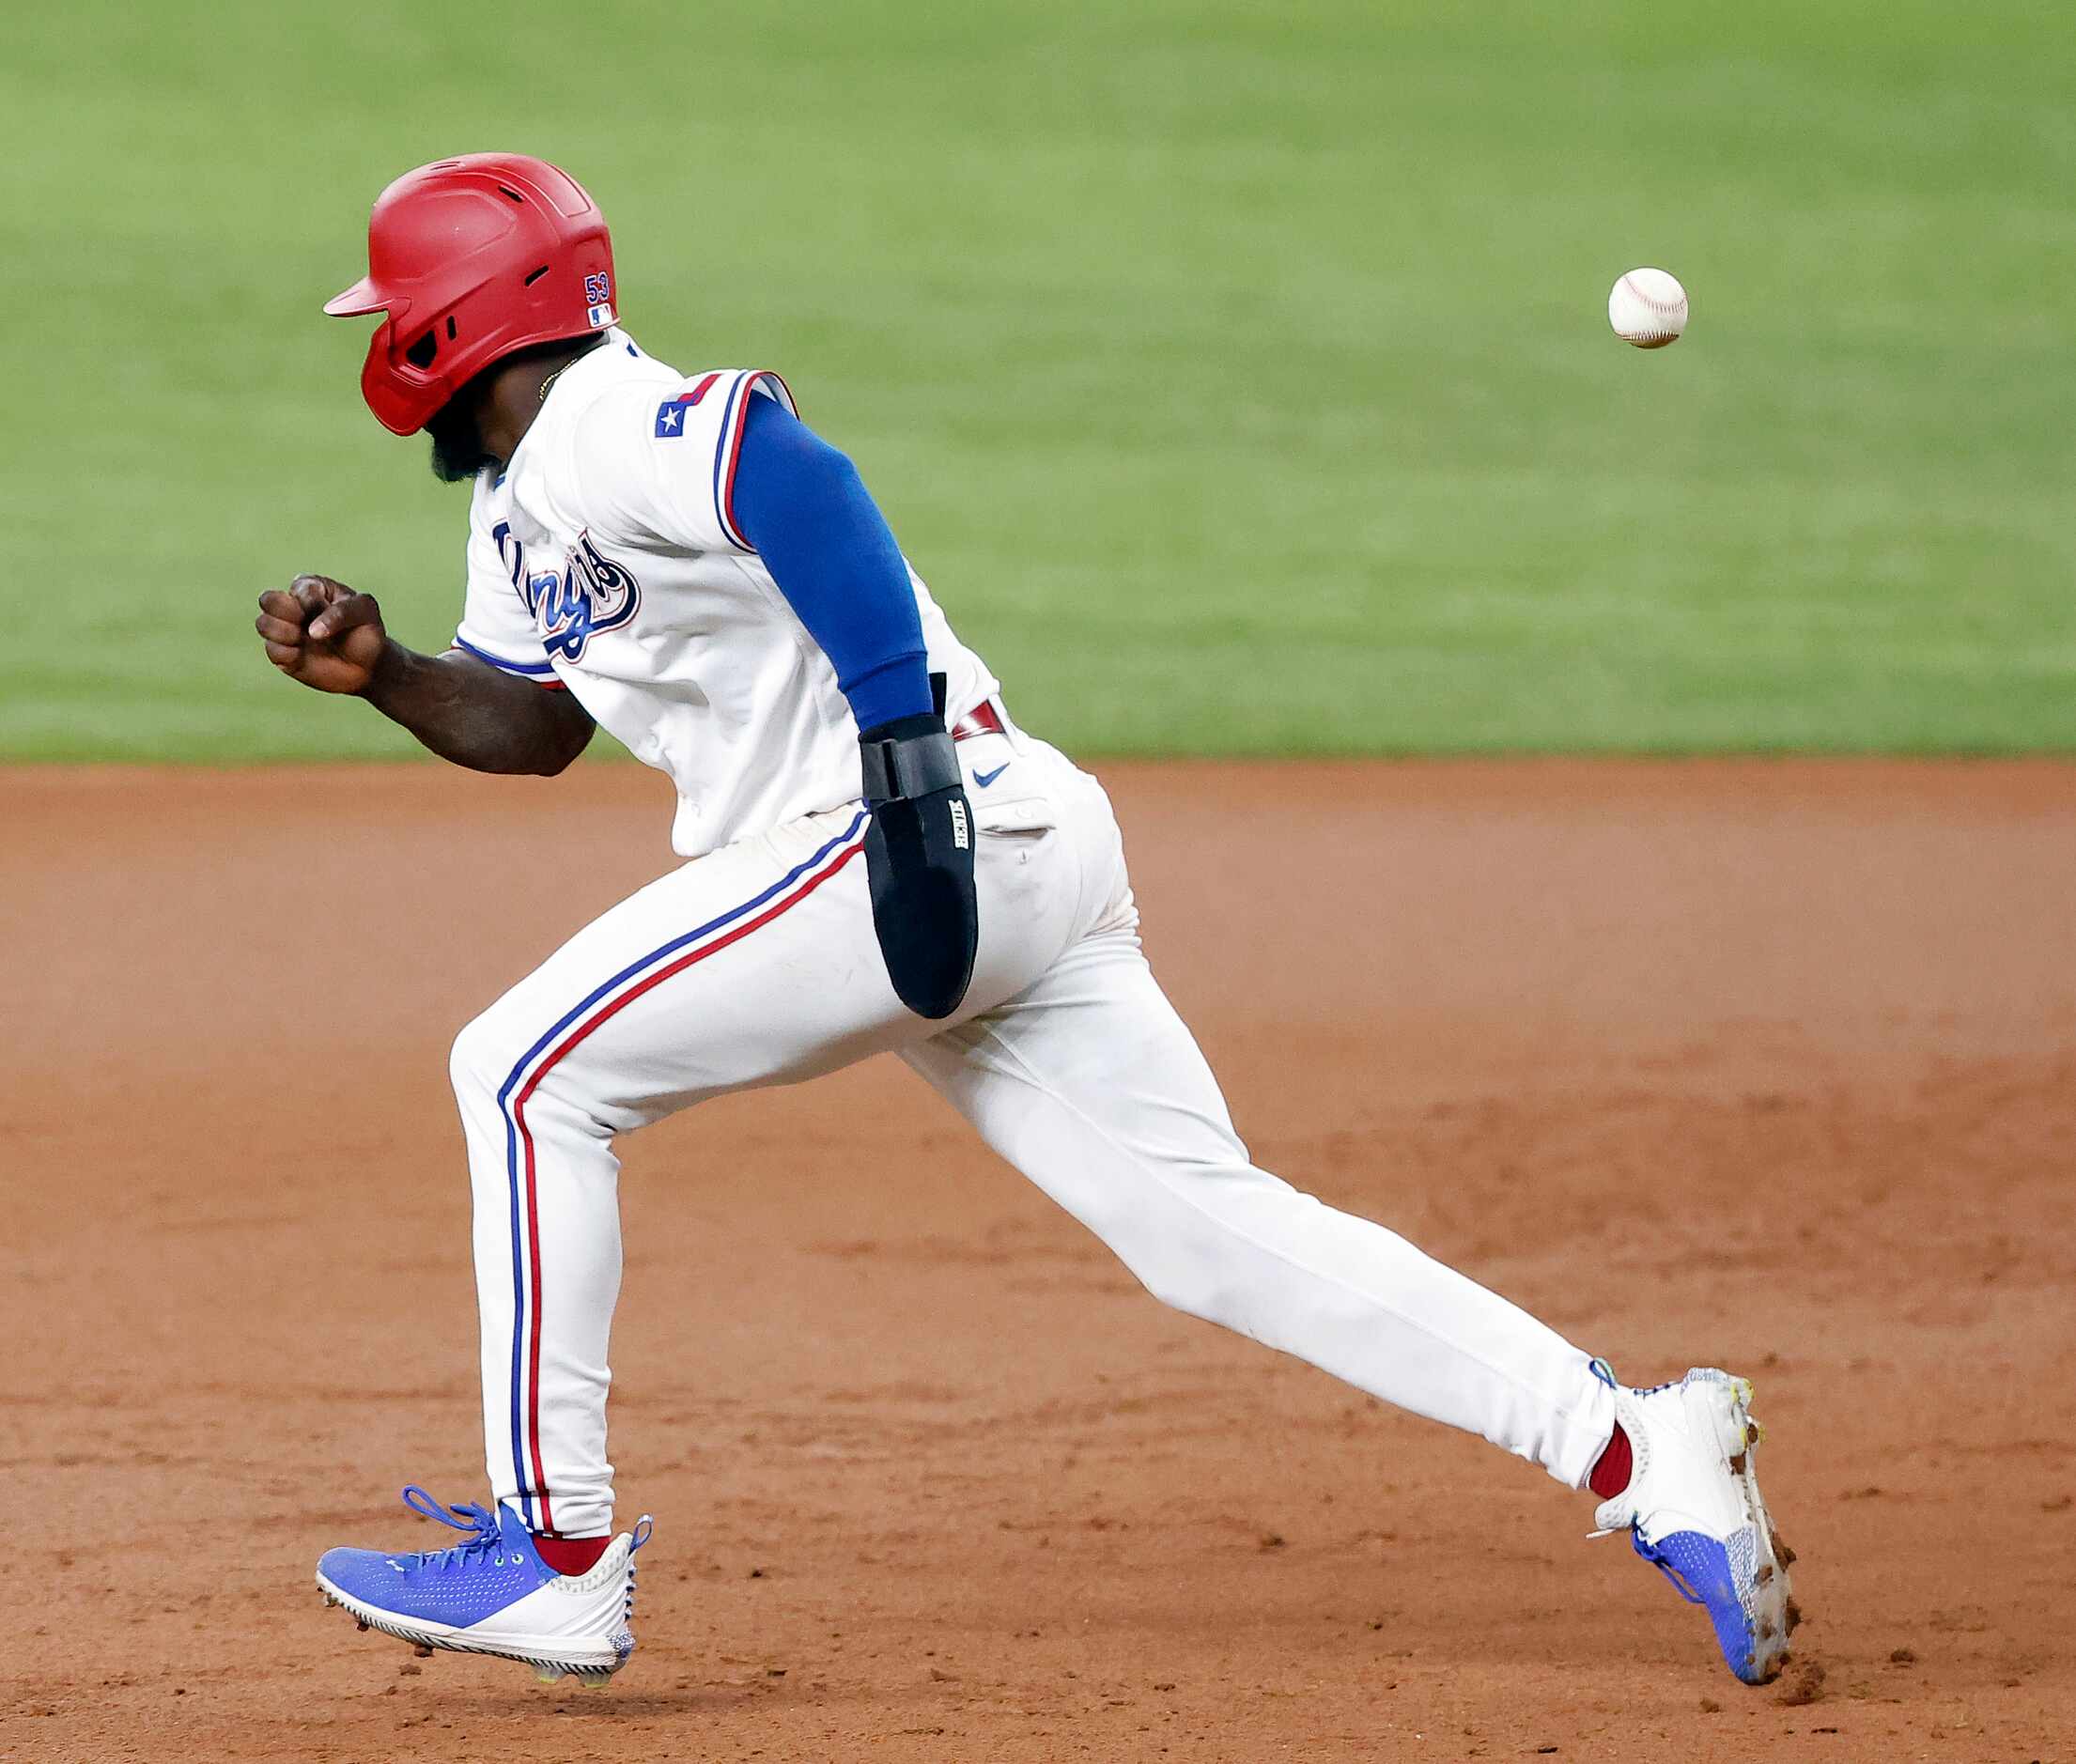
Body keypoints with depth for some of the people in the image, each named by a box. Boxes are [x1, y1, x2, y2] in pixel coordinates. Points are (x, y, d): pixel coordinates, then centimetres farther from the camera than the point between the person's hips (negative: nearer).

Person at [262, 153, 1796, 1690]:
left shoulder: (602, 435, -9)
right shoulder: (521, 499, 24)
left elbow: (800, 479, -28)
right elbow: (531, 721, 35)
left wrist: (905, 756, -33)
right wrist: (378, 672, 17)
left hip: (939, 836, -10)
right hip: (1015, 870, 10)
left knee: (530, 1073, -5)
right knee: (1218, 1233, 3)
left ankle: (559, 1558, -4)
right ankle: (1642, 1451, -5)